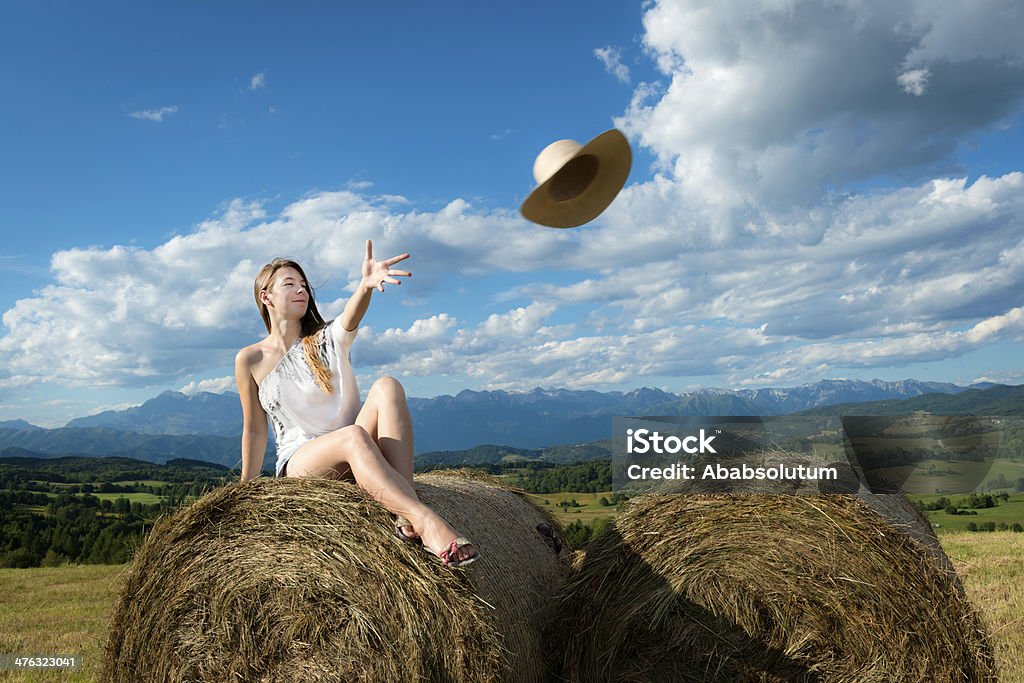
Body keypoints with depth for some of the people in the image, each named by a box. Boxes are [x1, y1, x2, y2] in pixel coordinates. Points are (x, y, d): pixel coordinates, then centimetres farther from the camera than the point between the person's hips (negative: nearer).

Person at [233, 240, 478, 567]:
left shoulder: (327, 339, 8)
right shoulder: (250, 360, 5)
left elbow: (351, 317, -16)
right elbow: (254, 430, 10)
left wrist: (366, 285, -39)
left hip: (351, 460, 3)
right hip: (299, 461, -2)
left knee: (387, 386, -28)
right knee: (353, 436, -37)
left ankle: (406, 516, -40)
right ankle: (426, 522, -50)